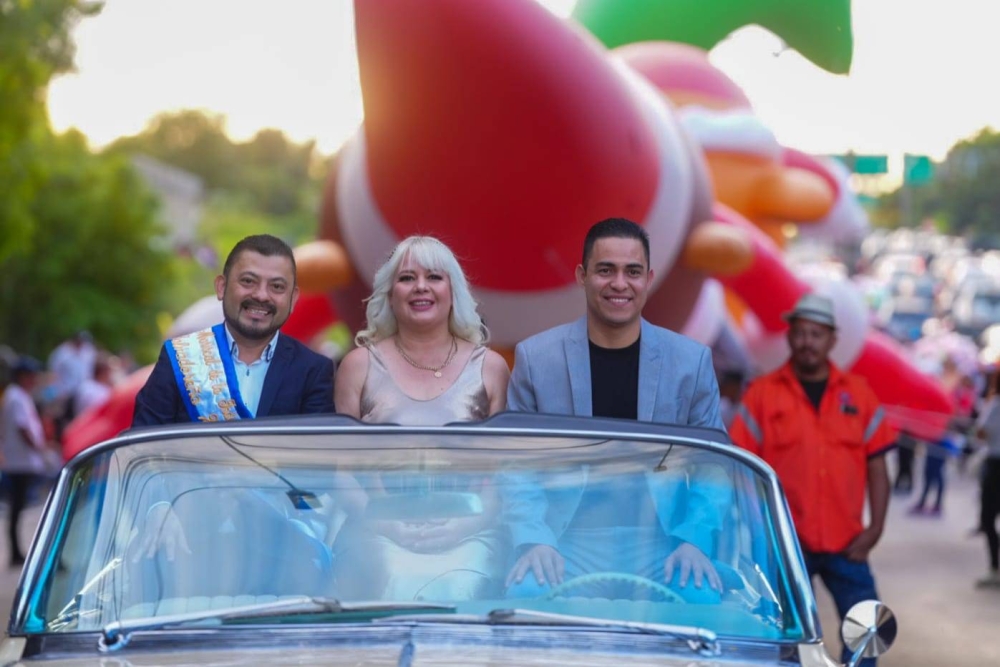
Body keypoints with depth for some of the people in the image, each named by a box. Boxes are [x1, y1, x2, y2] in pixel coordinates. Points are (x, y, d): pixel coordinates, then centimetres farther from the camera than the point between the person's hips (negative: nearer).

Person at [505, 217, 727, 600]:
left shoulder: (692, 361, 6)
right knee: (526, 591, -32)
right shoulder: (534, 357, 5)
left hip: (661, 550, 1)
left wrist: (695, 541, -7)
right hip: (568, 548, -1)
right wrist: (533, 541, -11)